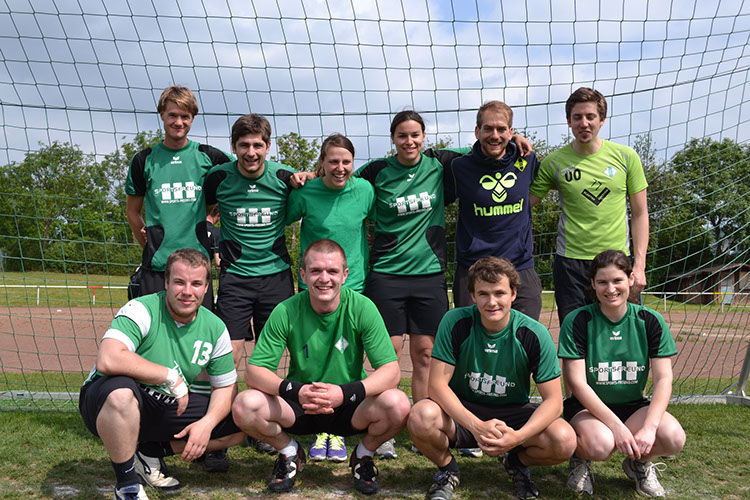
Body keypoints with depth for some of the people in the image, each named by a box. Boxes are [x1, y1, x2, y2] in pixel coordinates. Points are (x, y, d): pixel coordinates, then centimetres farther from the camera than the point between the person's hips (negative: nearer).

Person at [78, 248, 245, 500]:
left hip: (165, 408, 5)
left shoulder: (215, 328, -3)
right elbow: (107, 360, -37)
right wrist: (171, 376, -29)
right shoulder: (141, 310, -20)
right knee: (121, 391, -41)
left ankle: (151, 452, 8)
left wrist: (207, 423, -16)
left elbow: (225, 386, 4)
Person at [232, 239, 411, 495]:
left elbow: (391, 371, -17)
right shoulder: (286, 312, -13)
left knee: (397, 404, -30)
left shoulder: (362, 308, -14)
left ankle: (363, 455, 5)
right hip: (298, 407, 1)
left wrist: (345, 393, -34)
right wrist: (296, 391, -32)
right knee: (244, 405, -26)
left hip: (350, 407, 0)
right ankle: (289, 452, 8)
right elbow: (254, 371, -13)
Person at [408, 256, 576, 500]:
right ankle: (447, 468, 3)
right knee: (421, 417, -33)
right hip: (462, 412, -1)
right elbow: (437, 384, -18)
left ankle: (517, 462, 10)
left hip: (512, 413, 1)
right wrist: (476, 425, -33)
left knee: (564, 441, -27)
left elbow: (553, 400, -14)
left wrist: (518, 437, -31)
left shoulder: (534, 334, -15)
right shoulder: (455, 322, -16)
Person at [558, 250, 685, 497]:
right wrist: (616, 426, -24)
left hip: (633, 406, 3)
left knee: (674, 438, -26)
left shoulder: (650, 321, -3)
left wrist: (649, 427, -23)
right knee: (601, 444, -35)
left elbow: (663, 379, -7)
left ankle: (639, 462, 9)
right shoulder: (577, 321, -12)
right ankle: (580, 458, 4)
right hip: (587, 407, -3)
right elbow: (577, 382, -15)